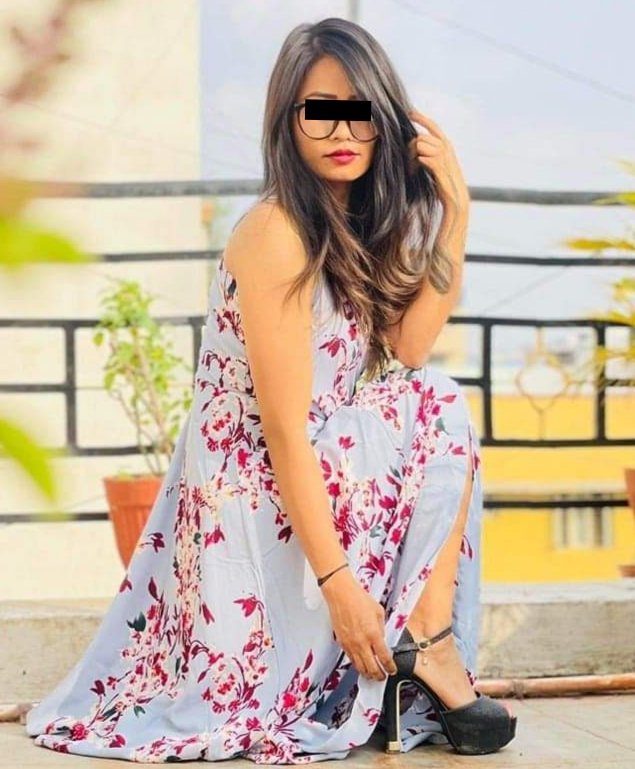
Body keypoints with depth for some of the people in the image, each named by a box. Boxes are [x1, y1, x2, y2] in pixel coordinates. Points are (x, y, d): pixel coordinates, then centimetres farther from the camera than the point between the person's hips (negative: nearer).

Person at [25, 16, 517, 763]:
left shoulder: (357, 223, 7)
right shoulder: (277, 234, -19)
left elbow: (406, 350, -4)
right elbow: (284, 430, -23)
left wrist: (454, 210, -5)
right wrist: (337, 582, -25)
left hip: (313, 477, 8)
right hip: (251, 500, -8)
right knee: (442, 414, -8)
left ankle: (425, 647, -7)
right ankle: (427, 645, -6)